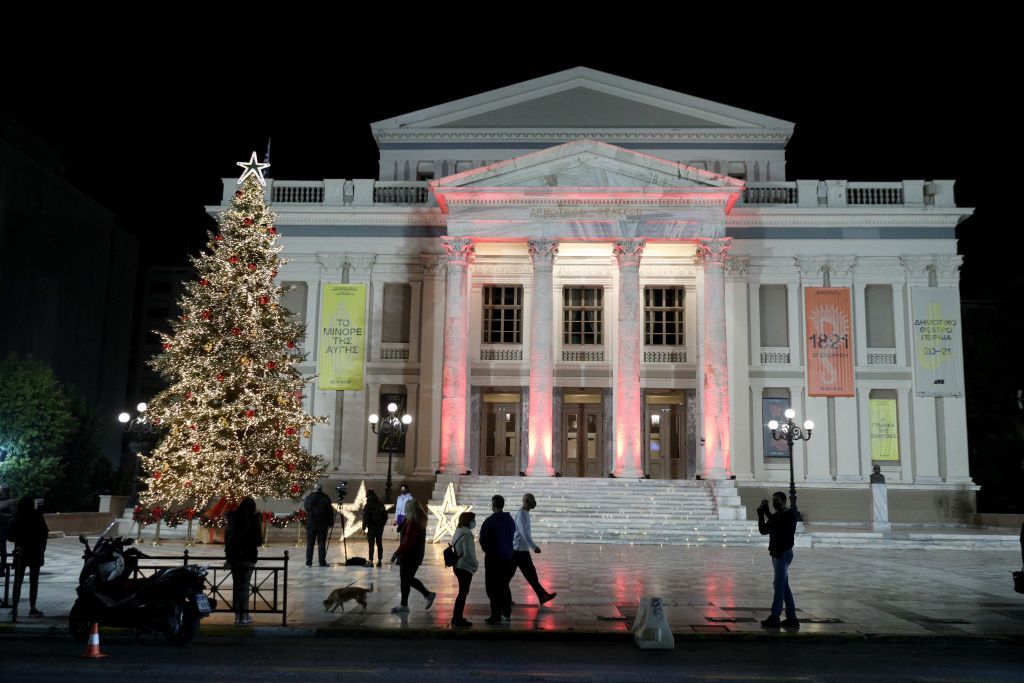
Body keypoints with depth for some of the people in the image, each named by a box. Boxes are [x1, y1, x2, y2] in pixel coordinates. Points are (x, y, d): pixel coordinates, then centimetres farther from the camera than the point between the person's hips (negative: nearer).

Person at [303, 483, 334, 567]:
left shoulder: (309, 498, -2)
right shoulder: (325, 498, -6)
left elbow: (306, 508, 15)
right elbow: (330, 511, -3)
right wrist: (331, 522, 7)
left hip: (311, 524, 1)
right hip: (323, 524, -1)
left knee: (310, 543, 7)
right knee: (322, 543, 2)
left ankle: (308, 562, 7)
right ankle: (322, 562, 1)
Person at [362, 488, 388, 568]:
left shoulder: (368, 505, -10)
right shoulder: (381, 504, 7)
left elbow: (366, 517, -13)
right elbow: (385, 515, 11)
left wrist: (364, 527, -6)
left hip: (371, 528, -5)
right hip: (380, 527, 5)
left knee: (371, 544, -4)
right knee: (379, 544, 10)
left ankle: (371, 561, -7)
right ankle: (380, 560, 13)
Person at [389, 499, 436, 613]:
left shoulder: (412, 522, -20)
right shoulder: (420, 521, 9)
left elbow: (407, 541, -23)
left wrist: (397, 553, -18)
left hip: (409, 556, -9)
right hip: (416, 555, 9)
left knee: (405, 579, 3)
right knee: (409, 579, 19)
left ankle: (404, 605, 13)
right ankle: (428, 594, 19)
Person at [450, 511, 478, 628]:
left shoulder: (458, 532, 9)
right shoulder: (466, 535, -20)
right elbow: (468, 554, -24)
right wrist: (476, 564, -8)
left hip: (458, 566, 9)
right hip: (465, 568, -9)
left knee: (462, 592, 17)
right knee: (463, 593, -1)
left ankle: (456, 617, 24)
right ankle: (458, 620, 4)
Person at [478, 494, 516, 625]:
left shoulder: (490, 521, -15)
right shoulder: (510, 520, 3)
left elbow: (482, 540, -9)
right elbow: (512, 537, 8)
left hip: (493, 558, -6)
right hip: (507, 558, 6)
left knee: (493, 587, 0)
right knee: (504, 585, 19)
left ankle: (496, 616, -2)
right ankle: (507, 613, 23)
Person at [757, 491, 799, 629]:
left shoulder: (790, 514, -9)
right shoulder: (776, 515, 15)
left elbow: (777, 524, -25)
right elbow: (763, 530, 9)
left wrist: (766, 512, -20)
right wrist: (761, 514, -2)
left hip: (783, 554, -9)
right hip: (777, 553, 9)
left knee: (779, 586, -7)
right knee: (784, 586, 11)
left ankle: (774, 618, -4)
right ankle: (791, 618, 15)